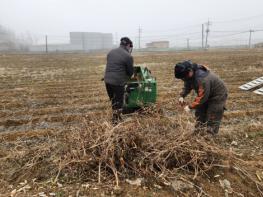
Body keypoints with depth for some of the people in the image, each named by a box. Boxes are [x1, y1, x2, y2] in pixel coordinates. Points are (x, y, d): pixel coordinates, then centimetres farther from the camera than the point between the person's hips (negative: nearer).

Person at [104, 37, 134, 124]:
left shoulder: (111, 52, 12)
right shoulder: (128, 56, -9)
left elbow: (109, 66, 14)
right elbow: (130, 72, -1)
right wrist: (126, 78, 21)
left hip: (107, 80, 6)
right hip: (118, 82, -6)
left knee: (113, 100, 21)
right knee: (118, 101, 10)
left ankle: (116, 116, 35)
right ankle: (116, 120, 20)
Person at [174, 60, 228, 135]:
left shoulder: (202, 79, -41)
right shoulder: (190, 75, -13)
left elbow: (201, 97, -35)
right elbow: (187, 86, 3)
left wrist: (190, 107, -29)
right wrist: (182, 96, -13)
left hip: (218, 95, -9)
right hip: (205, 94, 9)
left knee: (212, 120, -7)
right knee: (199, 114, 12)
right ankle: (197, 134, 25)